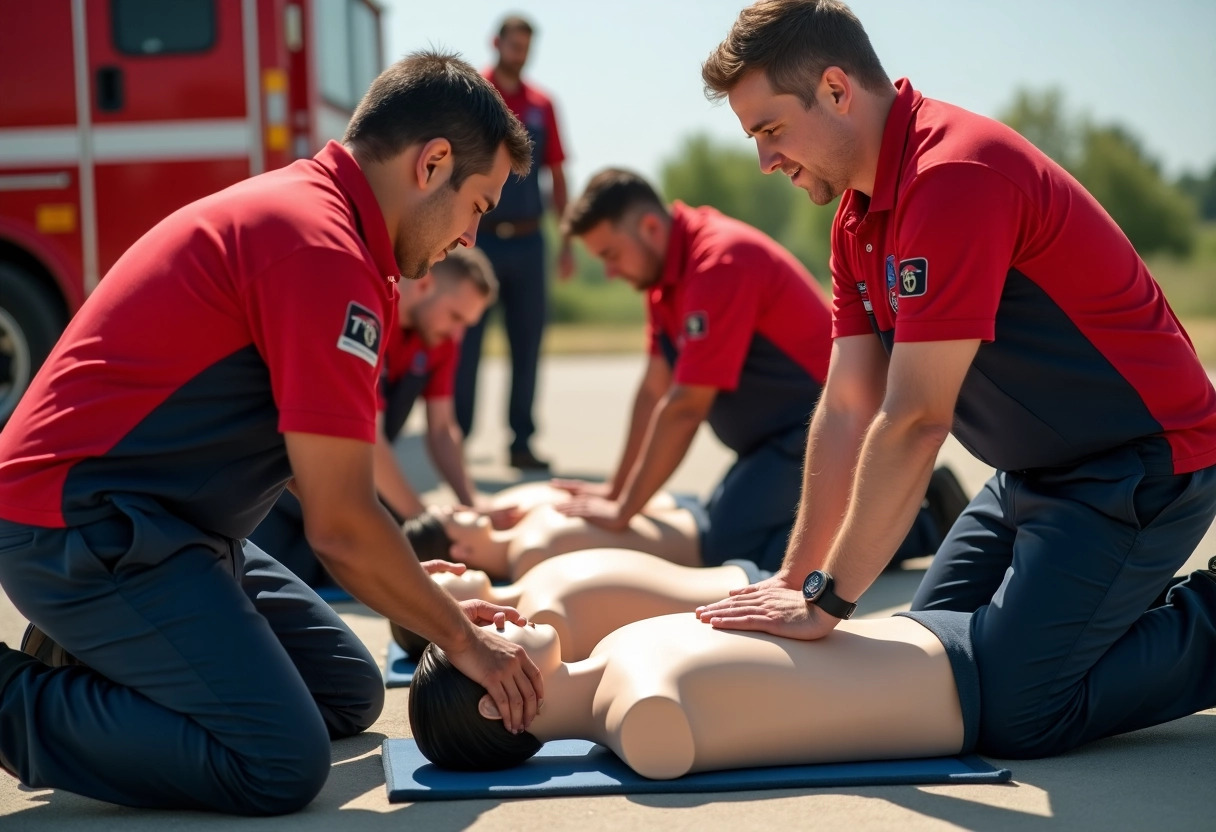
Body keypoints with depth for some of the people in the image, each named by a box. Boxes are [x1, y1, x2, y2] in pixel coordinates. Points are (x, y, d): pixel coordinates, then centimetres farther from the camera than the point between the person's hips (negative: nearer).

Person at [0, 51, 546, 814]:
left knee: (350, 694, 14)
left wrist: (441, 609, 16)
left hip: (160, 522, 11)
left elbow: (319, 475, 17)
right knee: (282, 765, -19)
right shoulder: (324, 251, -20)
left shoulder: (297, 206, 12)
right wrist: (463, 641, -3)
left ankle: (91, 661, 13)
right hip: (83, 527, -11)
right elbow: (341, 525, -18)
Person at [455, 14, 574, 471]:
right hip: (479, 239, -3)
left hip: (527, 242, 3)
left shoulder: (541, 105, 9)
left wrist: (568, 241, 8)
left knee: (527, 346, 6)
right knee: (465, 346, 0)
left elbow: (557, 175, 13)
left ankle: (521, 441, 13)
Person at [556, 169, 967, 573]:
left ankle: (924, 524, -11)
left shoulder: (719, 261, -25)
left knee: (729, 548, -18)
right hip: (785, 426, 10)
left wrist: (623, 512, -20)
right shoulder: (667, 266, 6)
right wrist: (615, 488, 10)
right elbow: (654, 390, 10)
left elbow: (685, 407, -25)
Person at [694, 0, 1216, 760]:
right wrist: (795, 578, 2)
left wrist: (825, 601, -23)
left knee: (1015, 712, -15)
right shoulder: (860, 217, 5)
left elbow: (914, 422, -28)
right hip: (1037, 471, 10)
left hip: (1137, 469, -10)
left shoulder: (954, 176, -26)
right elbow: (848, 410, 6)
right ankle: (1135, 607, 20)